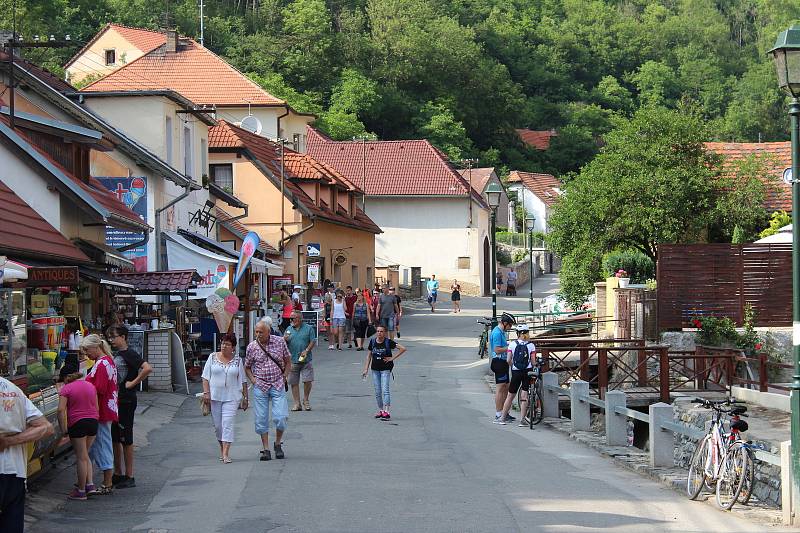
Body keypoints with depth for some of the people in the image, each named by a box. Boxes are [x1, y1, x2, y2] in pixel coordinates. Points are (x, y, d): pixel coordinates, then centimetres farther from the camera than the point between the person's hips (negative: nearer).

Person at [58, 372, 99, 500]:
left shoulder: (66, 389, -5)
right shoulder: (91, 386, 13)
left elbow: (61, 410, -15)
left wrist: (63, 429, -11)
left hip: (77, 423, -6)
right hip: (93, 422, 6)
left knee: (81, 457, 0)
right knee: (85, 455, 19)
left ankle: (81, 491, 7)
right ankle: (90, 485, 10)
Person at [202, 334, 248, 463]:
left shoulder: (238, 360, 5)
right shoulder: (213, 357, 5)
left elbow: (243, 380, 9)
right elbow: (206, 376, 5)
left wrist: (245, 397, 7)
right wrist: (206, 392, -5)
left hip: (232, 398, -2)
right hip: (215, 396, 2)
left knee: (227, 424, -12)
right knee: (217, 425, 7)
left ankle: (226, 454, -16)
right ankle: (222, 448, 26)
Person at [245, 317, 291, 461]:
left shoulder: (280, 342, -1)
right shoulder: (252, 346, -1)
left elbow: (288, 360, 12)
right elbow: (247, 367, 12)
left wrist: (284, 377, 2)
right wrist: (253, 380, -3)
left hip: (278, 385, -1)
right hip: (260, 387, 1)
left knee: (280, 417, -9)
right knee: (261, 419, 1)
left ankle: (278, 444, 15)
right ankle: (265, 449, 9)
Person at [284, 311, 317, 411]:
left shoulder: (308, 328, 4)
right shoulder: (288, 329, 11)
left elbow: (313, 341, 1)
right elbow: (284, 345, 13)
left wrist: (306, 350, -13)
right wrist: (284, 340, -9)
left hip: (305, 360, -2)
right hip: (292, 360, 2)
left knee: (308, 380, -6)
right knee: (294, 382, 2)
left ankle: (306, 400, 14)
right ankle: (297, 403, 9)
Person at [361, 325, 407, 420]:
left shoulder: (388, 342, -9)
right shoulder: (372, 342, 4)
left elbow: (403, 348, -11)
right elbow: (369, 356, 12)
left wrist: (392, 358, -12)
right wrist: (366, 369, 9)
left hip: (386, 369, -5)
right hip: (375, 369, 5)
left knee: (385, 390, -14)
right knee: (377, 392, 8)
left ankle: (386, 412, -19)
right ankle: (380, 410, 20)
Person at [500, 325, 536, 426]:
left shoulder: (512, 344, -2)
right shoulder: (531, 345, -3)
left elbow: (508, 360, -4)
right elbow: (533, 361, -5)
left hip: (516, 372, 1)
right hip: (527, 371, -1)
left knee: (510, 395, 12)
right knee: (524, 395, 2)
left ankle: (503, 417, 20)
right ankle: (522, 419, -3)